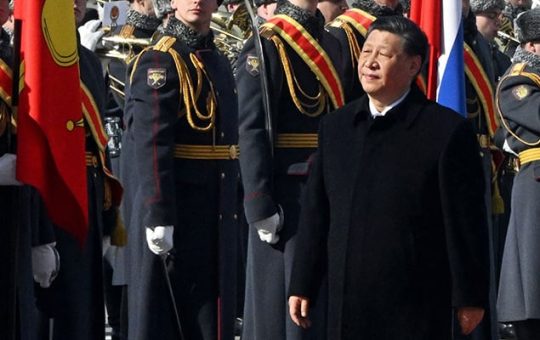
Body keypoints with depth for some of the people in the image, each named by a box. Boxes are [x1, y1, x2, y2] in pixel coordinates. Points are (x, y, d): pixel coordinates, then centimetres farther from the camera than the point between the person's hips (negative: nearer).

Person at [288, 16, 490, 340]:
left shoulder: (447, 130, -6)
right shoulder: (336, 127, 10)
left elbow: (467, 223, -5)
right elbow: (315, 213, 13)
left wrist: (470, 297, -5)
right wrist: (301, 286, 12)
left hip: (417, 310, -4)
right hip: (346, 306, 5)